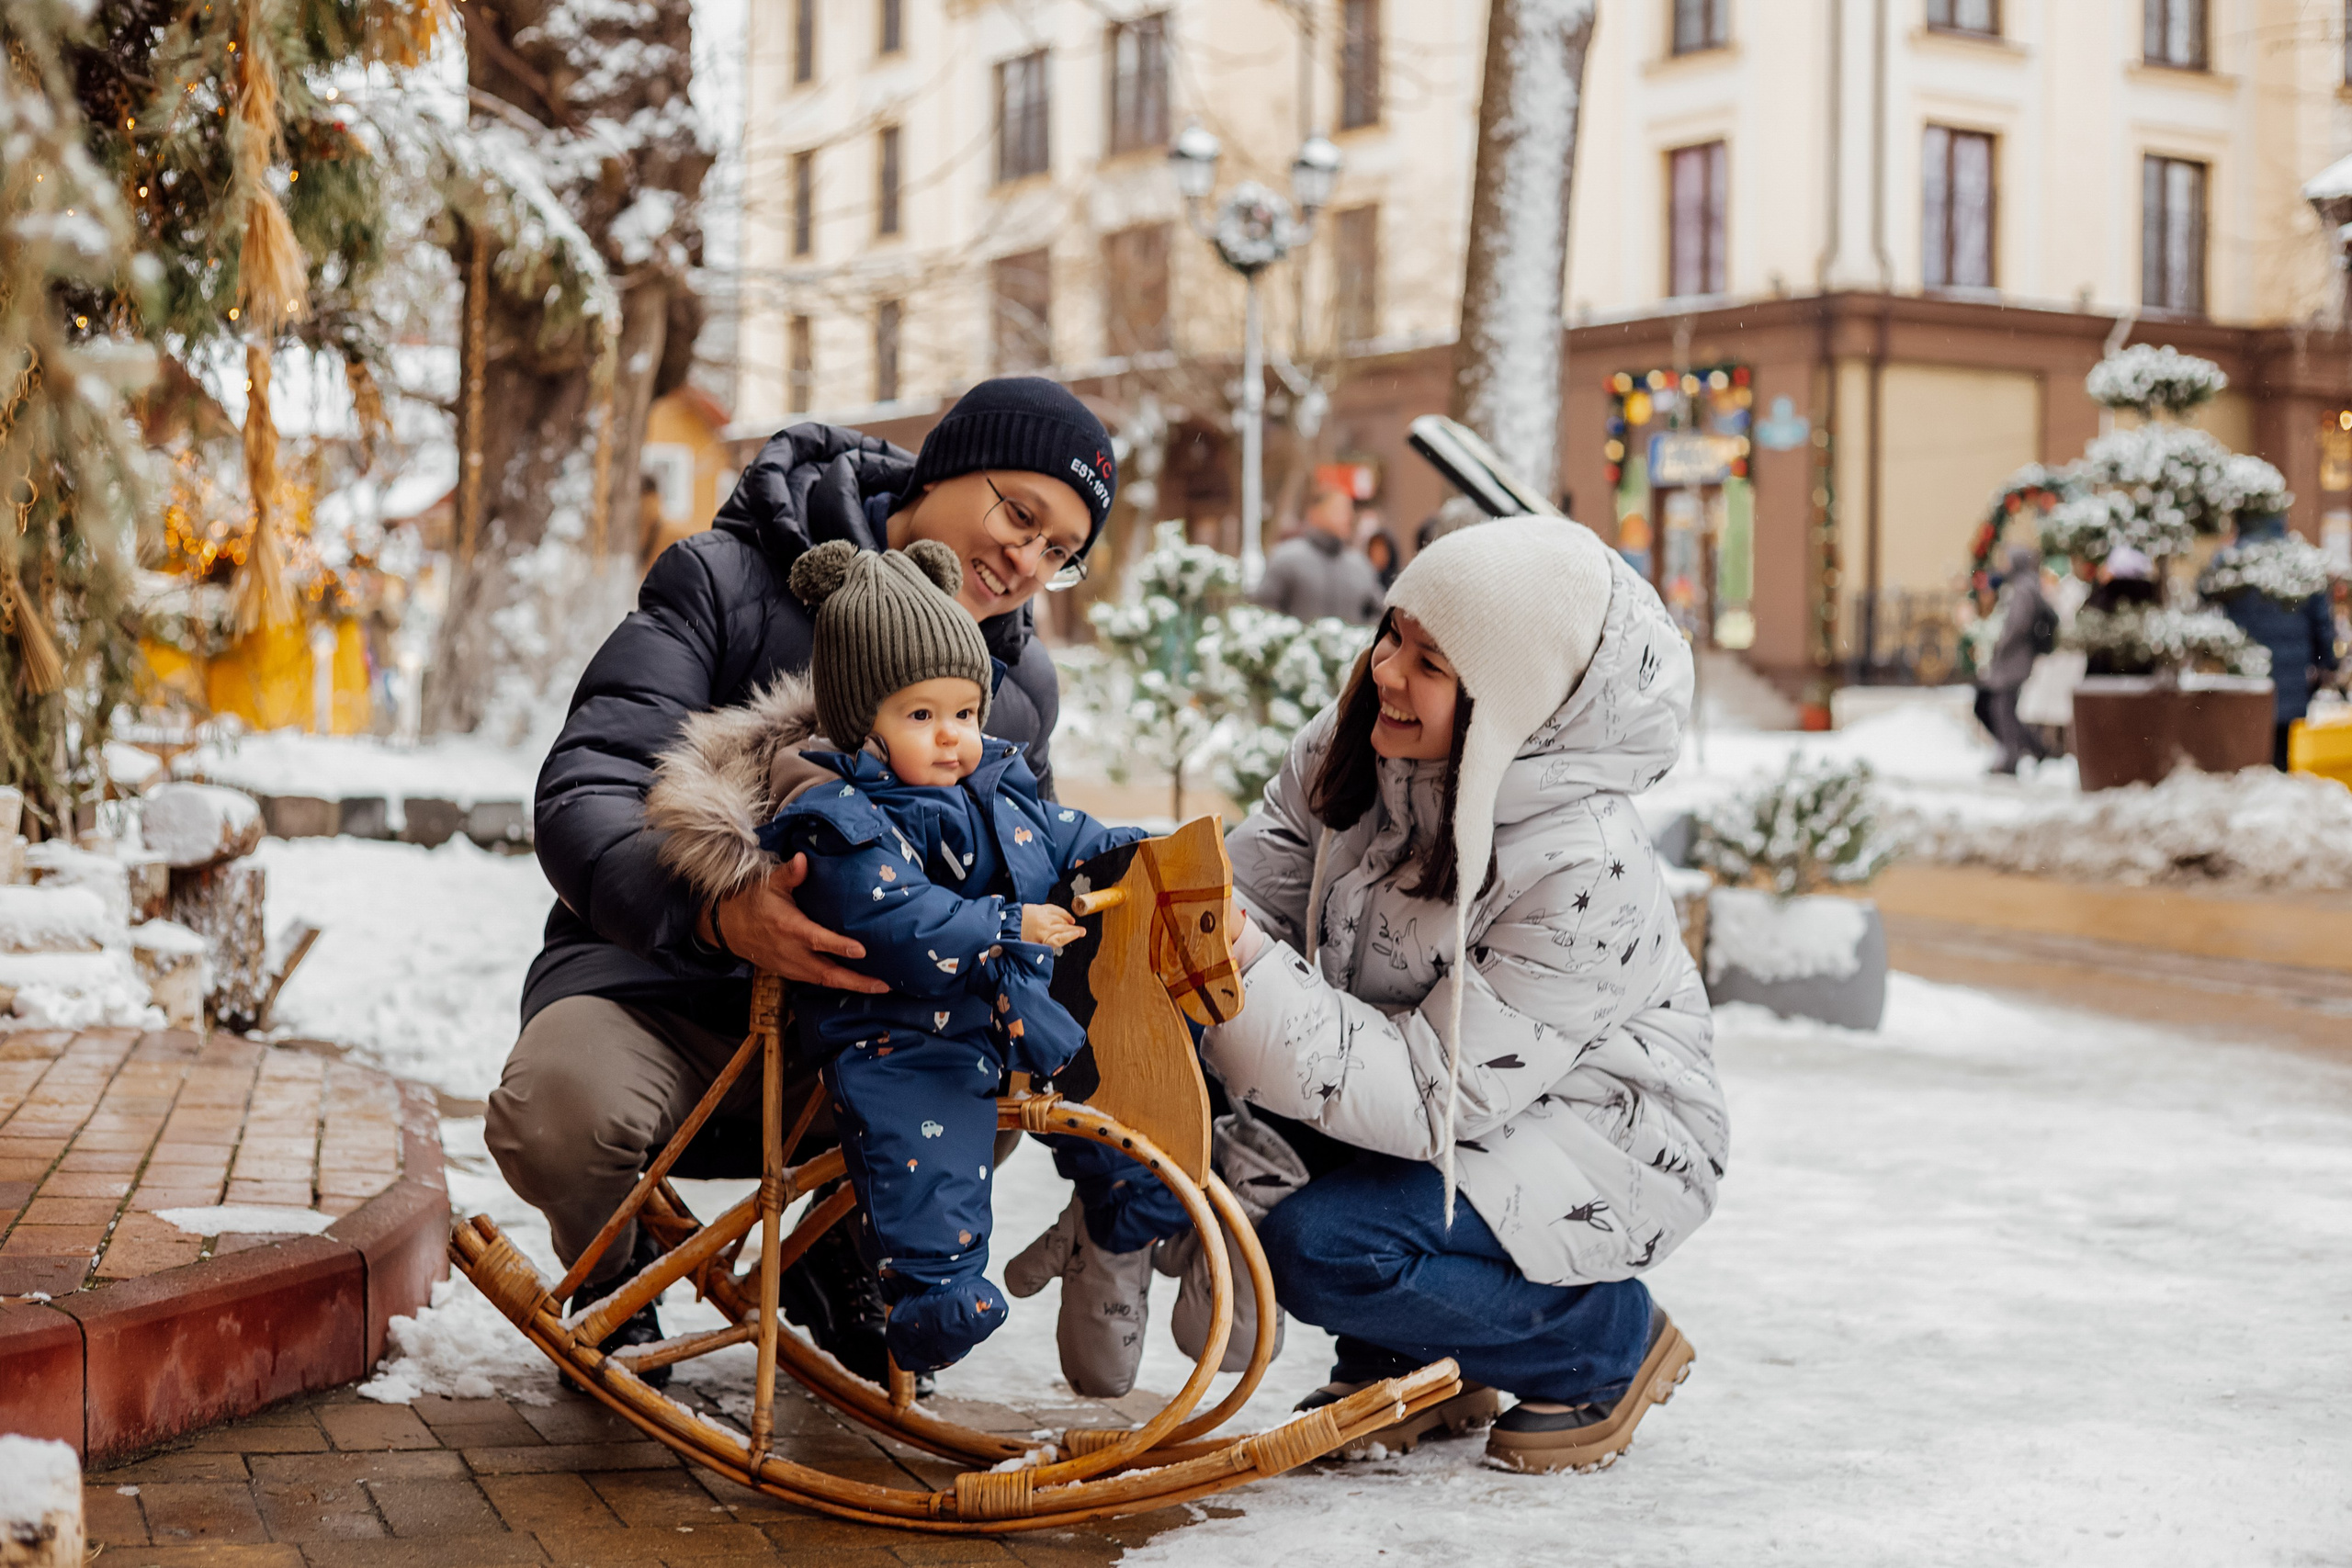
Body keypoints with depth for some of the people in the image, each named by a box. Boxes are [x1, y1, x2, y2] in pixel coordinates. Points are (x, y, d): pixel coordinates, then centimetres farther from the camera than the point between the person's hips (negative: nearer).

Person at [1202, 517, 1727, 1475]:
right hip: (1455, 1083, 8)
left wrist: (1253, 975, -41)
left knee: (1320, 1249, -27)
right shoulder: (1354, 743, -13)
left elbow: (1437, 1098, -32)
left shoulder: (1584, 873, -32)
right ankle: (1412, 1366, 3)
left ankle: (1607, 1347, 2)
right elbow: (1257, 887, -8)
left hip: (1604, 1142, -8)